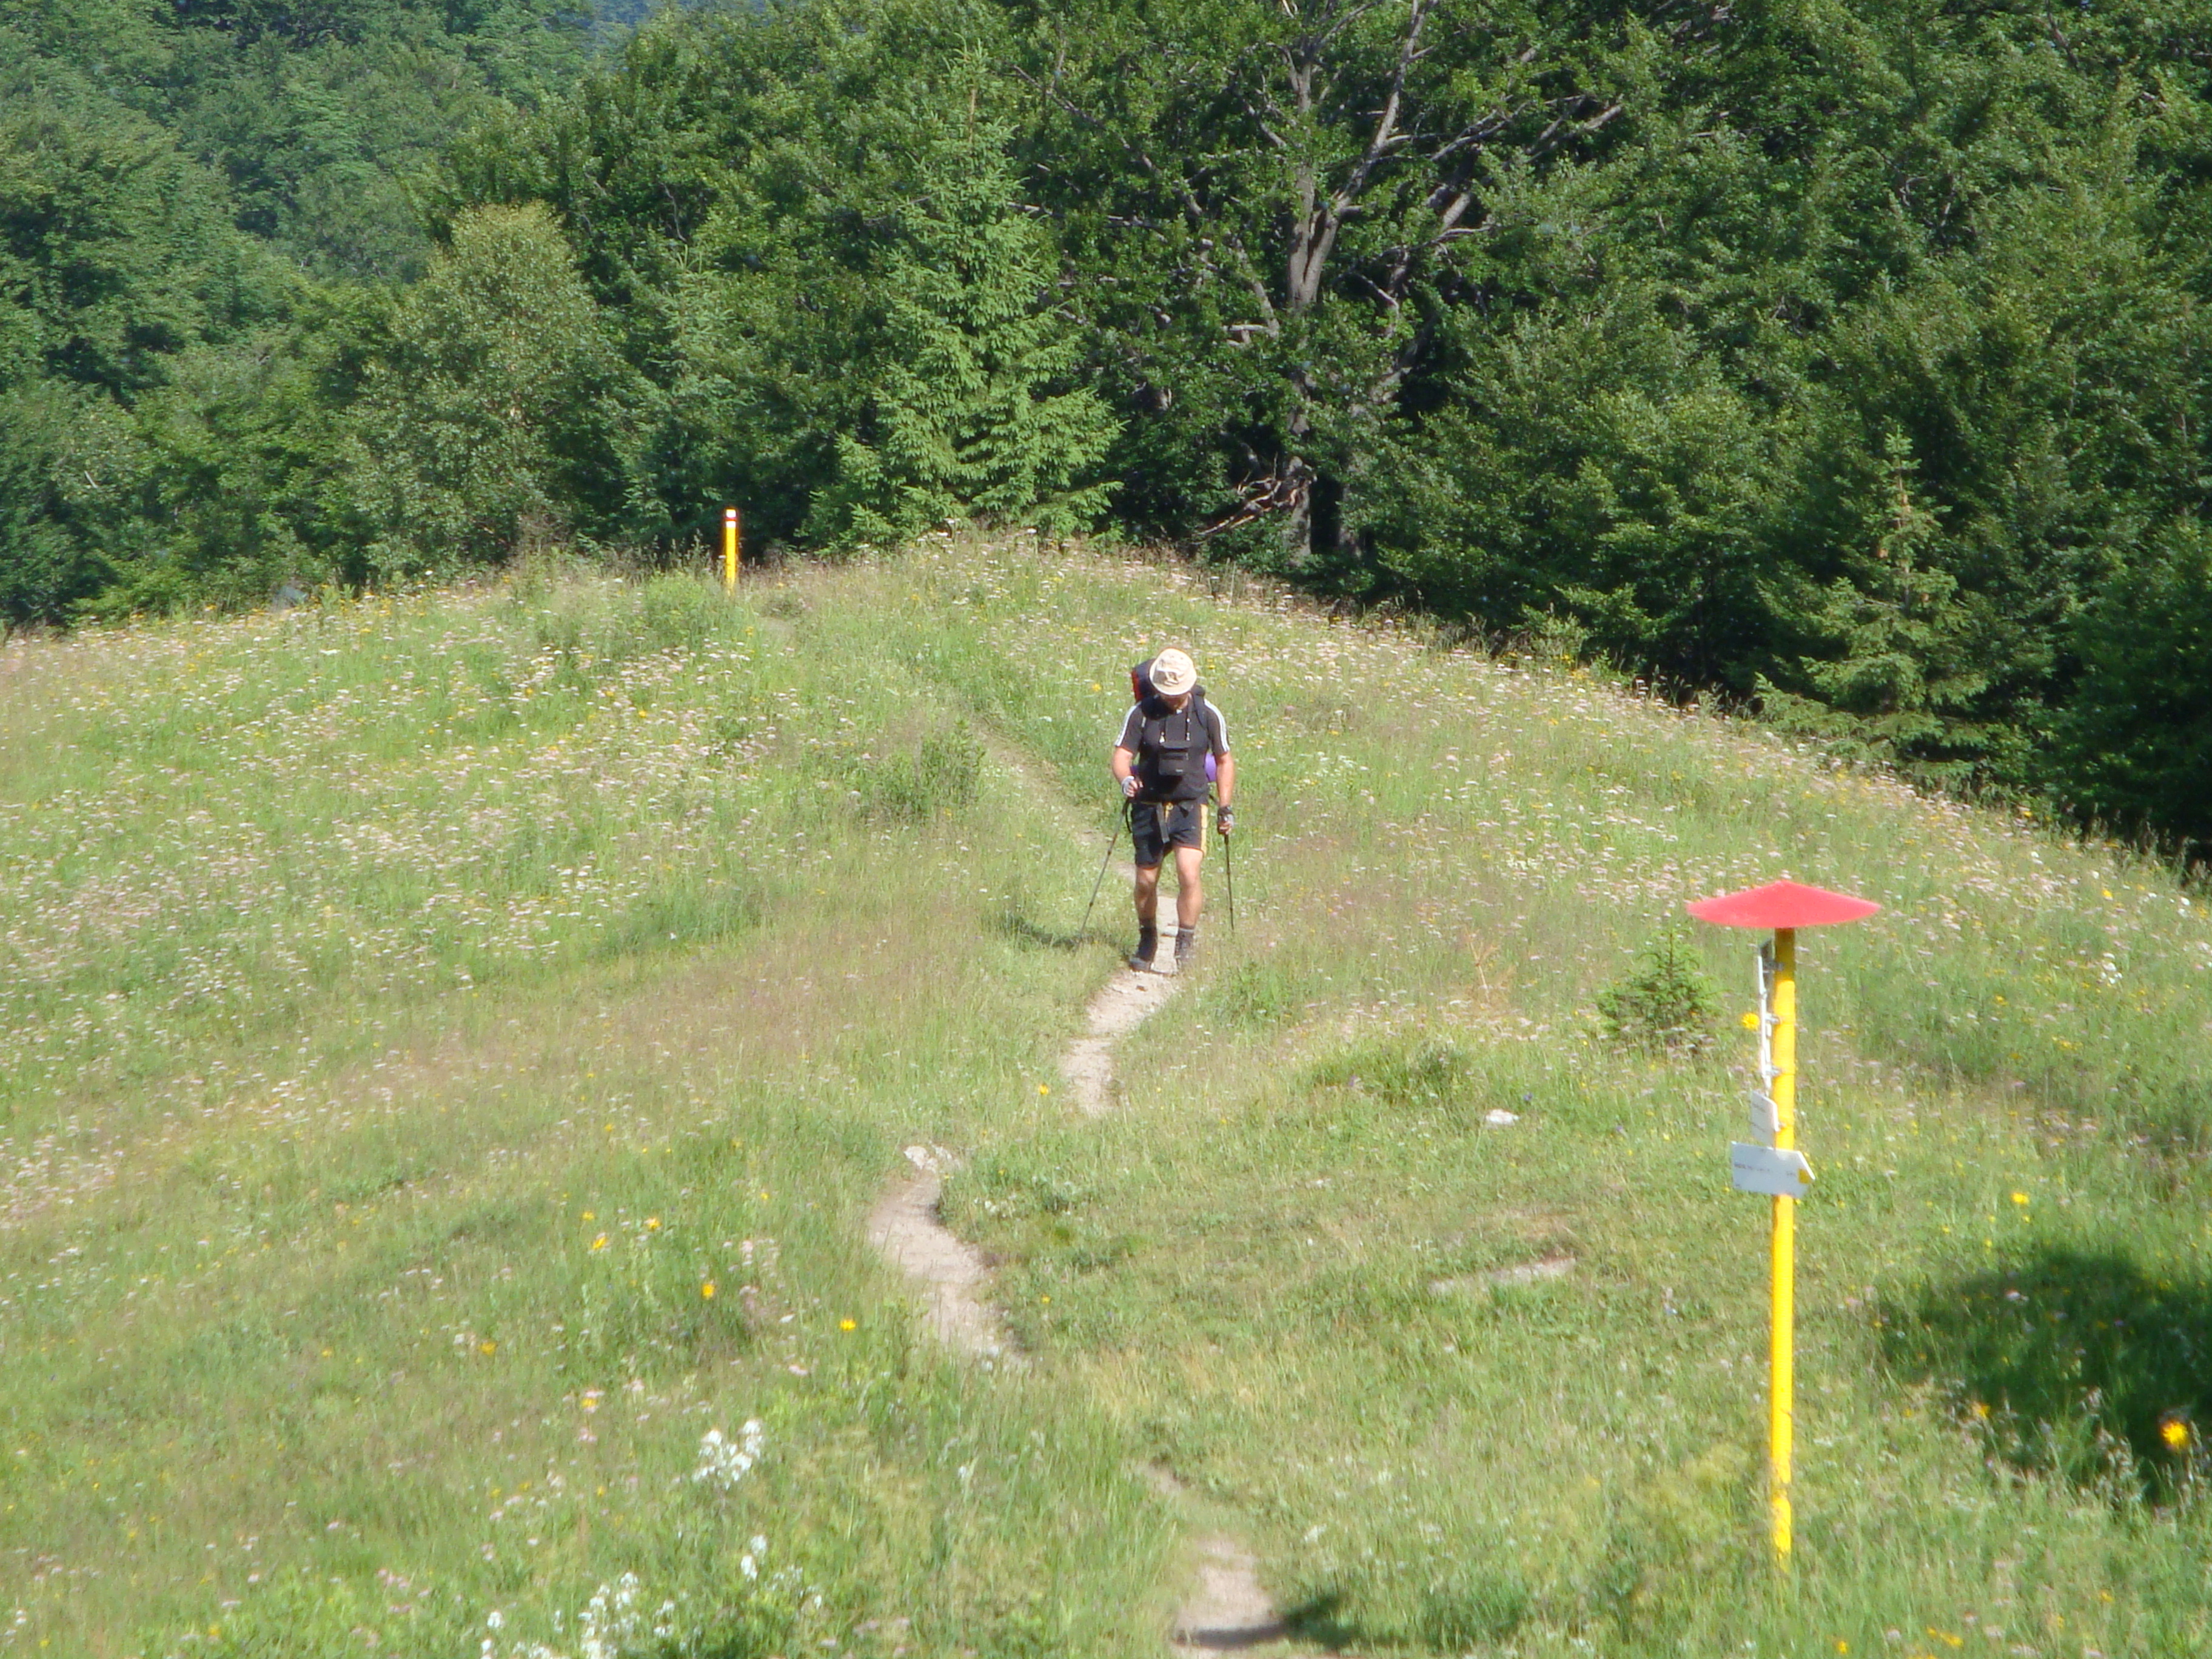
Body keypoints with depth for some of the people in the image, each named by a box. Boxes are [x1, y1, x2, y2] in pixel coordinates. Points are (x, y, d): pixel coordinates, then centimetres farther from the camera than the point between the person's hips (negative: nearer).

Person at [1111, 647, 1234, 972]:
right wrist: (1125, 779, -29)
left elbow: (1224, 761, 11)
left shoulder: (1208, 715, 1)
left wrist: (1226, 808, 7)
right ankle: (1147, 942, 26)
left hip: (1189, 808, -1)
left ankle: (1186, 942, -8)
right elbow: (1122, 755, -6)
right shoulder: (1142, 714, -3)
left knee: (1188, 874, -19)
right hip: (1149, 808, 1)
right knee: (1146, 881, 5)